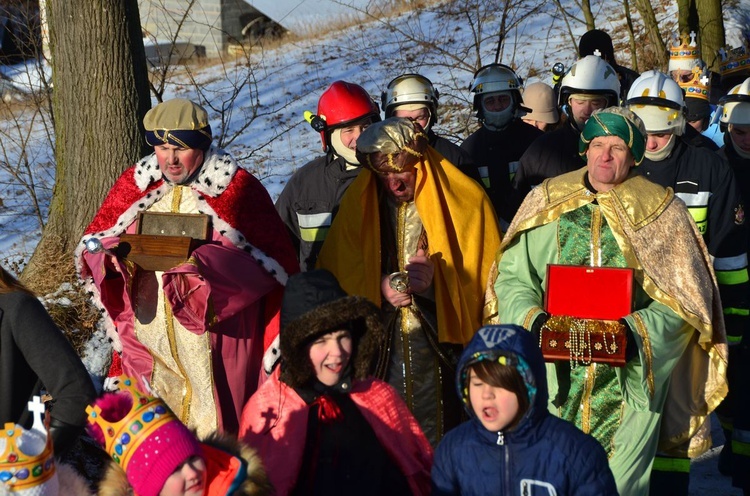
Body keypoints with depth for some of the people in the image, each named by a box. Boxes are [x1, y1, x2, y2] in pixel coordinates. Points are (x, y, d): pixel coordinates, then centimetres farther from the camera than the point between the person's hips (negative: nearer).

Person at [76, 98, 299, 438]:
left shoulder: (238, 189, -5)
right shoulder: (135, 184, 8)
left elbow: (275, 261, -10)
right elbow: (92, 242, 15)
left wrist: (208, 264, -24)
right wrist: (112, 255, -10)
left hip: (215, 336, -4)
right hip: (148, 339, 4)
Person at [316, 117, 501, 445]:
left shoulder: (465, 200, -1)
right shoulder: (358, 203, 7)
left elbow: (487, 276, 0)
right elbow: (336, 272, 7)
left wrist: (438, 278, -18)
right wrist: (377, 287, -13)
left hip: (442, 346, -2)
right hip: (379, 349, 2)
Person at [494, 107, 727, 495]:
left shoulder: (661, 211, 1)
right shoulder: (547, 204, 4)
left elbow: (682, 298, -1)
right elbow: (511, 277, 5)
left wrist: (638, 332, -16)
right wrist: (532, 319, -12)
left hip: (631, 383, -1)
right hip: (556, 380, 1)